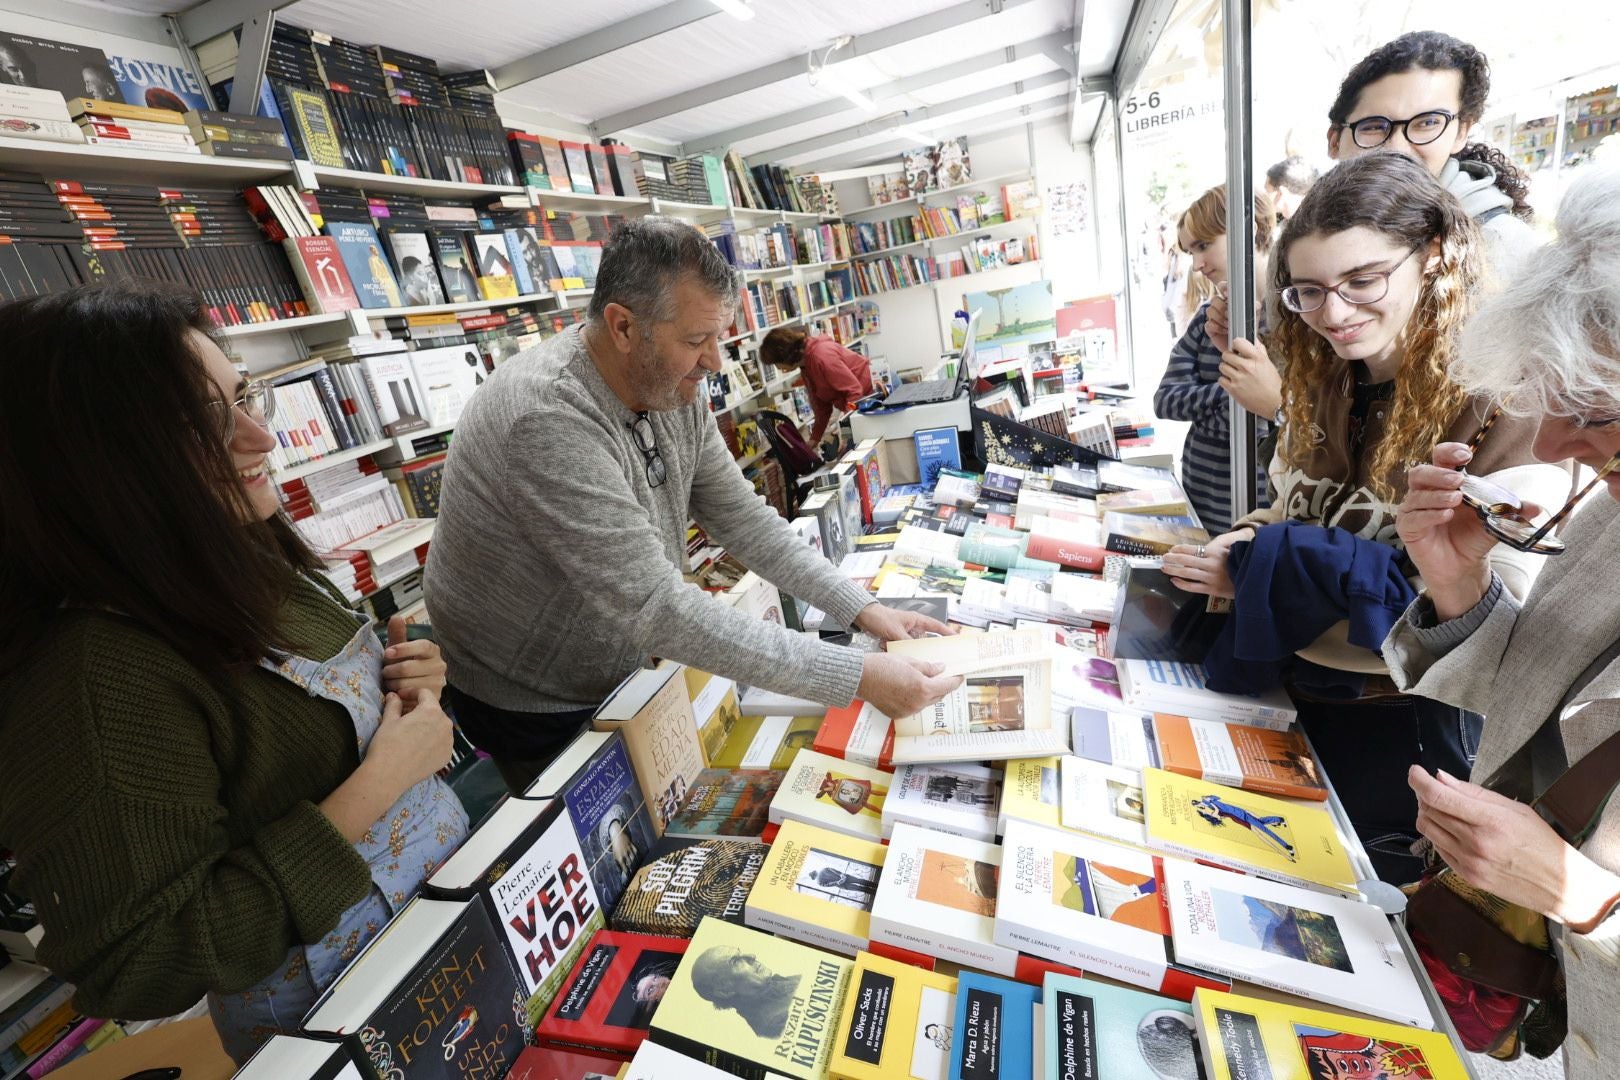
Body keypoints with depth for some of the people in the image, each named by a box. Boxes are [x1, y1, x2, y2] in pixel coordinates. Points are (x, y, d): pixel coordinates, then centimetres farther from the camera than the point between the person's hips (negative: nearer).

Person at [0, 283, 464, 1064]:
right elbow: (138, 968, -25)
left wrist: (401, 690, -9)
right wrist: (375, 788, -29)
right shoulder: (97, 678, -29)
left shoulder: (248, 563, -5)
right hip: (338, 1009, -7)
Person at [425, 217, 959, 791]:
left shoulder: (673, 391, -8)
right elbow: (656, 608, -38)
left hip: (621, 675, 7)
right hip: (534, 710, -6)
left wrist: (862, 608, -12)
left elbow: (741, 517, -4)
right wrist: (857, 677, -37)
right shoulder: (547, 421, -35)